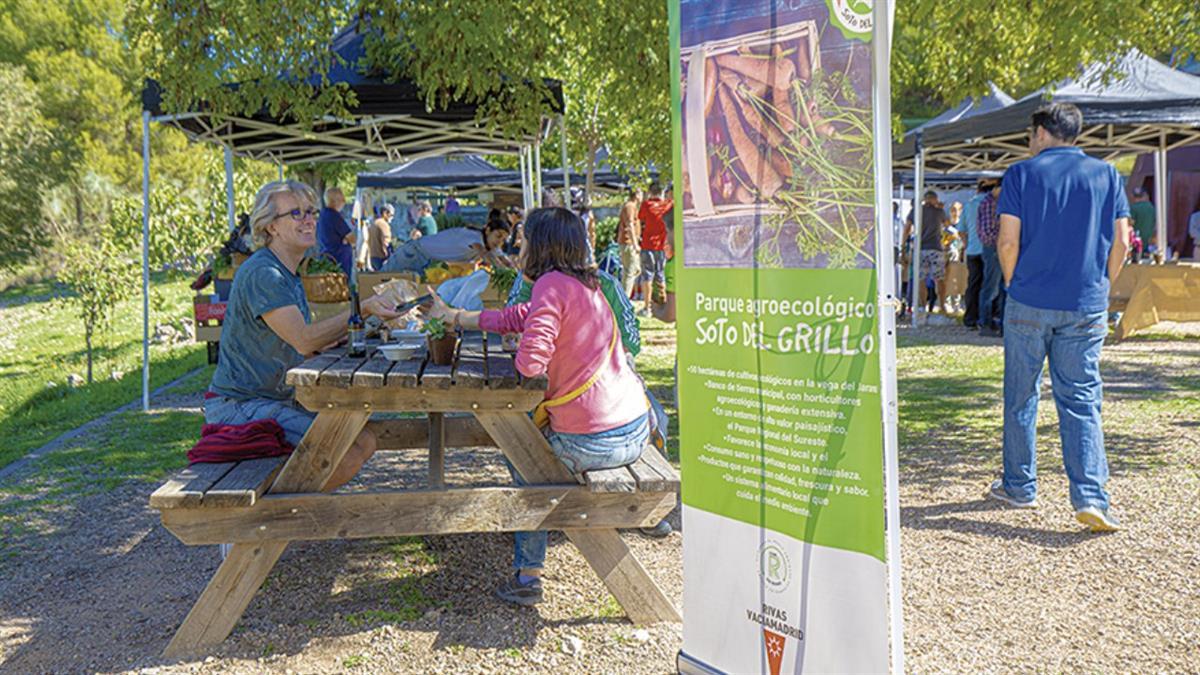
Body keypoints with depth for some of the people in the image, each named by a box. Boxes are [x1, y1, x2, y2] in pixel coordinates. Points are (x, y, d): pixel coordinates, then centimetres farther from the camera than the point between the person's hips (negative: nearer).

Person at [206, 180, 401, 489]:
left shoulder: (289, 276, 16)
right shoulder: (261, 273, -17)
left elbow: (308, 345, 13)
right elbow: (304, 340, -25)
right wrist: (361, 310, -27)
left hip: (280, 400, 10)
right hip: (239, 405, -10)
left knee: (364, 441, 2)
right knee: (345, 454, -20)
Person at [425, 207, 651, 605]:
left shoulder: (552, 284, -14)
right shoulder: (585, 285, 14)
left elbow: (530, 362, -25)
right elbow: (514, 318, 23)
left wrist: (524, 353, 0)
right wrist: (451, 316, 32)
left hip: (593, 441, -8)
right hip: (636, 429, 8)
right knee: (535, 426, 32)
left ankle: (527, 579, 23)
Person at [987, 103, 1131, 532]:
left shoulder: (1022, 174, -1)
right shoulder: (1106, 174, 7)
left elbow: (1008, 241, -7)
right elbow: (1121, 242, 3)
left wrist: (1014, 285, 8)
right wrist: (1100, 288, 14)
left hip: (1029, 305, -2)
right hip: (1086, 309, 2)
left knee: (1021, 397, 11)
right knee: (1082, 401, 3)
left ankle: (1019, 487, 21)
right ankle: (1090, 497, -8)